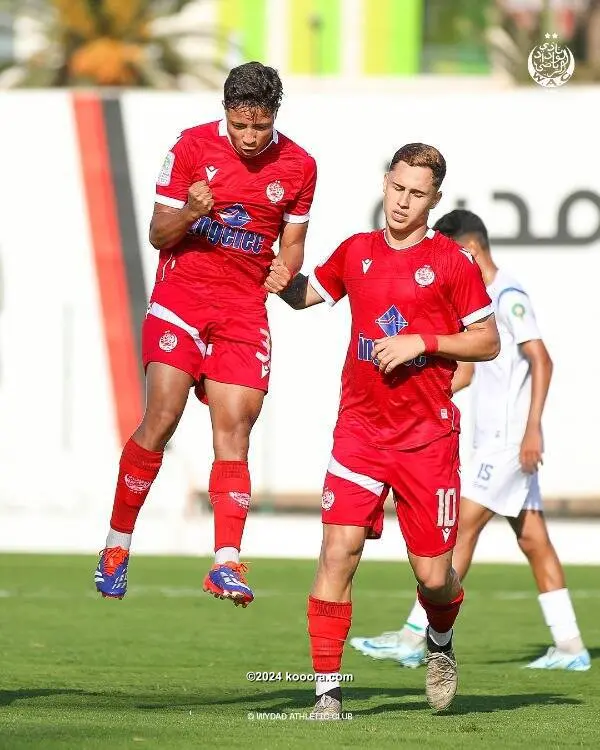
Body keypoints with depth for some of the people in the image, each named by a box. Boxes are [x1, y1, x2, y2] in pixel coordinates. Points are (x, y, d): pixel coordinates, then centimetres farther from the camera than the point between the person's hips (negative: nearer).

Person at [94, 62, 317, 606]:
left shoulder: (299, 167, 2)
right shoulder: (192, 147, -4)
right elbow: (158, 234, 0)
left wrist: (285, 272, -8)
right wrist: (188, 214, -21)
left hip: (244, 307, 2)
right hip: (181, 296, -2)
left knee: (235, 428, -9)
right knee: (162, 418, -12)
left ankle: (226, 562, -15)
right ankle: (117, 545, 3)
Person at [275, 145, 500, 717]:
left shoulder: (452, 262, -3)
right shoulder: (357, 252, 8)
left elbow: (487, 342, -2)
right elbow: (306, 294, 24)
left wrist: (422, 341, -15)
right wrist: (285, 281, 1)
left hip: (428, 435, -2)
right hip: (360, 428, 2)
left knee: (433, 576, 0)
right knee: (339, 552, -12)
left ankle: (440, 642, 35)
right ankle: (326, 688, -7)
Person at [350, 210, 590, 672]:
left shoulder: (508, 296, -12)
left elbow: (542, 361, -18)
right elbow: (465, 372, 24)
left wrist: (533, 427, -23)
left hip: (510, 439, -10)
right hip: (497, 439, 10)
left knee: (462, 526, -10)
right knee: (533, 539, 8)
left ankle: (415, 638, -11)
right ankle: (570, 647, 8)